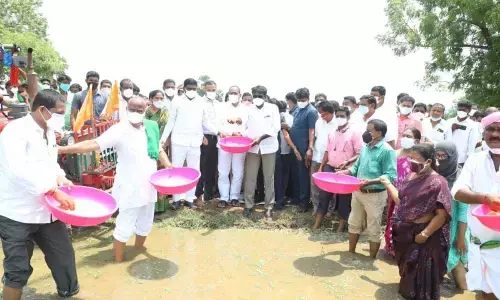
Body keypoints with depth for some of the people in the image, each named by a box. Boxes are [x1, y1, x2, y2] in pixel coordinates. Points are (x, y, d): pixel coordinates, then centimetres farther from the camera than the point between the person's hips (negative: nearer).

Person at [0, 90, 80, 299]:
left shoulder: (49, 132, 8)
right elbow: (19, 171, -29)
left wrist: (60, 177, -1)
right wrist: (54, 191, -32)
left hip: (46, 210, 8)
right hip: (17, 214, -8)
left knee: (63, 254, 18)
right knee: (18, 269, 5)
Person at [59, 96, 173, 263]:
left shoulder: (152, 127, 3)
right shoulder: (119, 130, -14)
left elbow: (159, 150, 15)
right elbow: (94, 144, -23)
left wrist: (168, 165, -2)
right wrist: (64, 149, -35)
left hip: (148, 187, 6)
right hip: (129, 189, -6)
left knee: (145, 224, 21)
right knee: (124, 227, 2)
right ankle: (118, 263, 20)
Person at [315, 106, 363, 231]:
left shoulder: (354, 132, -8)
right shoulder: (332, 133, 10)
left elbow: (360, 154, -11)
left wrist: (347, 162, -26)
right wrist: (321, 168, 12)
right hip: (330, 169, 5)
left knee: (344, 199, 6)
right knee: (324, 195, 7)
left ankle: (340, 228, 20)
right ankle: (316, 225, 16)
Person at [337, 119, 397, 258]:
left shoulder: (387, 150, -15)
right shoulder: (366, 147, 8)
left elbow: (391, 175, -21)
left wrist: (371, 182, -32)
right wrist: (343, 172, 0)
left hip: (375, 195, -8)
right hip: (358, 192, 8)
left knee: (373, 229, 7)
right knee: (354, 223, 19)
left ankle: (372, 258, 24)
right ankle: (351, 252, 36)